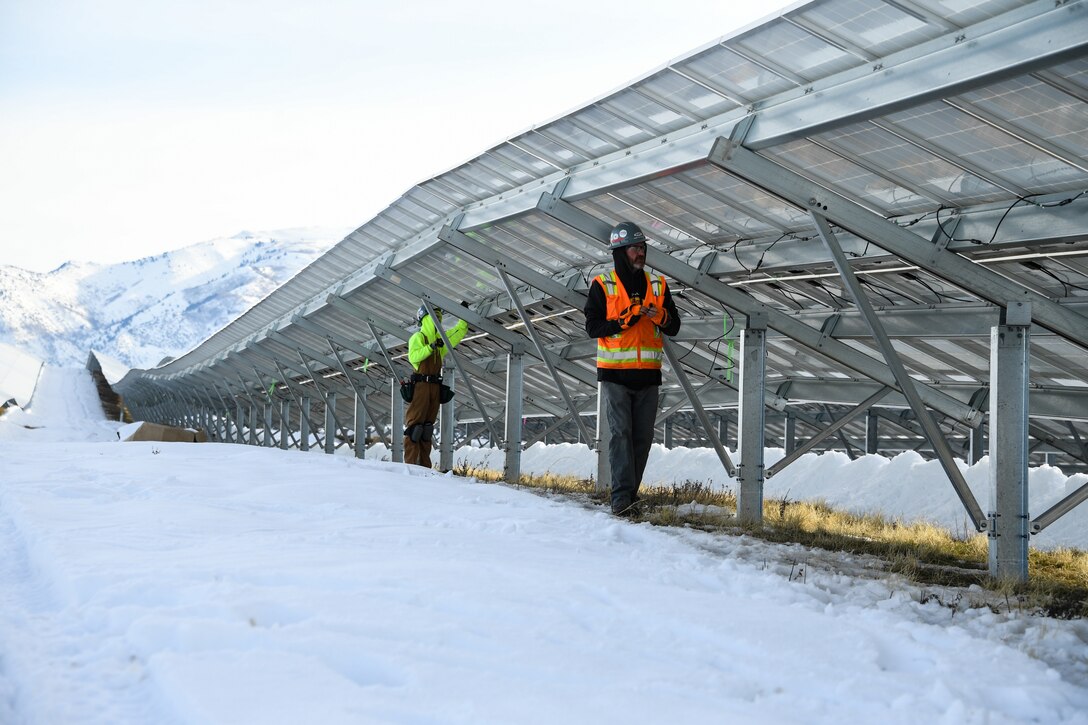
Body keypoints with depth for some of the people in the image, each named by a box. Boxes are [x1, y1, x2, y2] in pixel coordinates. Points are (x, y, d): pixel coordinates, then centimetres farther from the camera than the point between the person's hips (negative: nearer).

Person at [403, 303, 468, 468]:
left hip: (435, 386, 7)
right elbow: (413, 356, -15)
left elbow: (460, 331, 27)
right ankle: (410, 463, -14)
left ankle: (424, 464, 8)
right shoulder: (418, 337, 0)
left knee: (427, 426, 7)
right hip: (421, 385, -7)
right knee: (415, 424, -10)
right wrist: (431, 347, -22)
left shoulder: (441, 338, 20)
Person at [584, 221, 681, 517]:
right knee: (621, 433, -11)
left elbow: (674, 328, 13)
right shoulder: (602, 286, 2)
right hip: (615, 373, -4)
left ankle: (630, 493, 12)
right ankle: (622, 498, -15)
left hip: (647, 374, 4)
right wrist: (624, 320, -15)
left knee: (642, 437, 4)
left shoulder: (657, 286, 12)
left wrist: (660, 317, -9)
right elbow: (592, 327, -3)